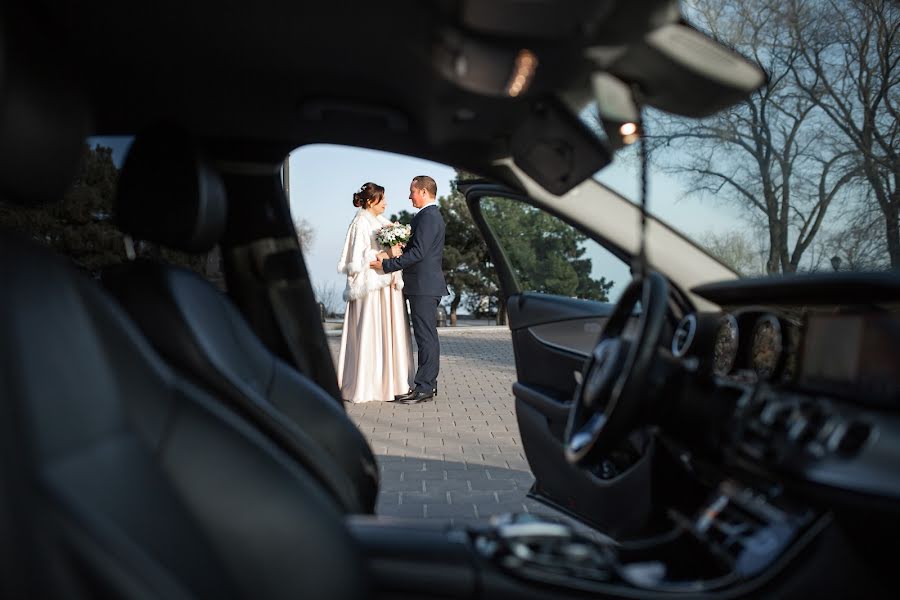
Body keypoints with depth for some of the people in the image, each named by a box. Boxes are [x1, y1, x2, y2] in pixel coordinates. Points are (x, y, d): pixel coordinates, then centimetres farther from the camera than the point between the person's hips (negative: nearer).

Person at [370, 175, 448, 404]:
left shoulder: (427, 216, -14)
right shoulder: (433, 215, 19)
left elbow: (417, 252, -21)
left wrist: (387, 264, -17)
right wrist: (393, 253, 10)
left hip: (424, 286, -11)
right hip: (426, 285, 11)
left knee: (425, 336, -7)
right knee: (427, 335, 12)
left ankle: (423, 387, -4)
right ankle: (428, 384, 19)